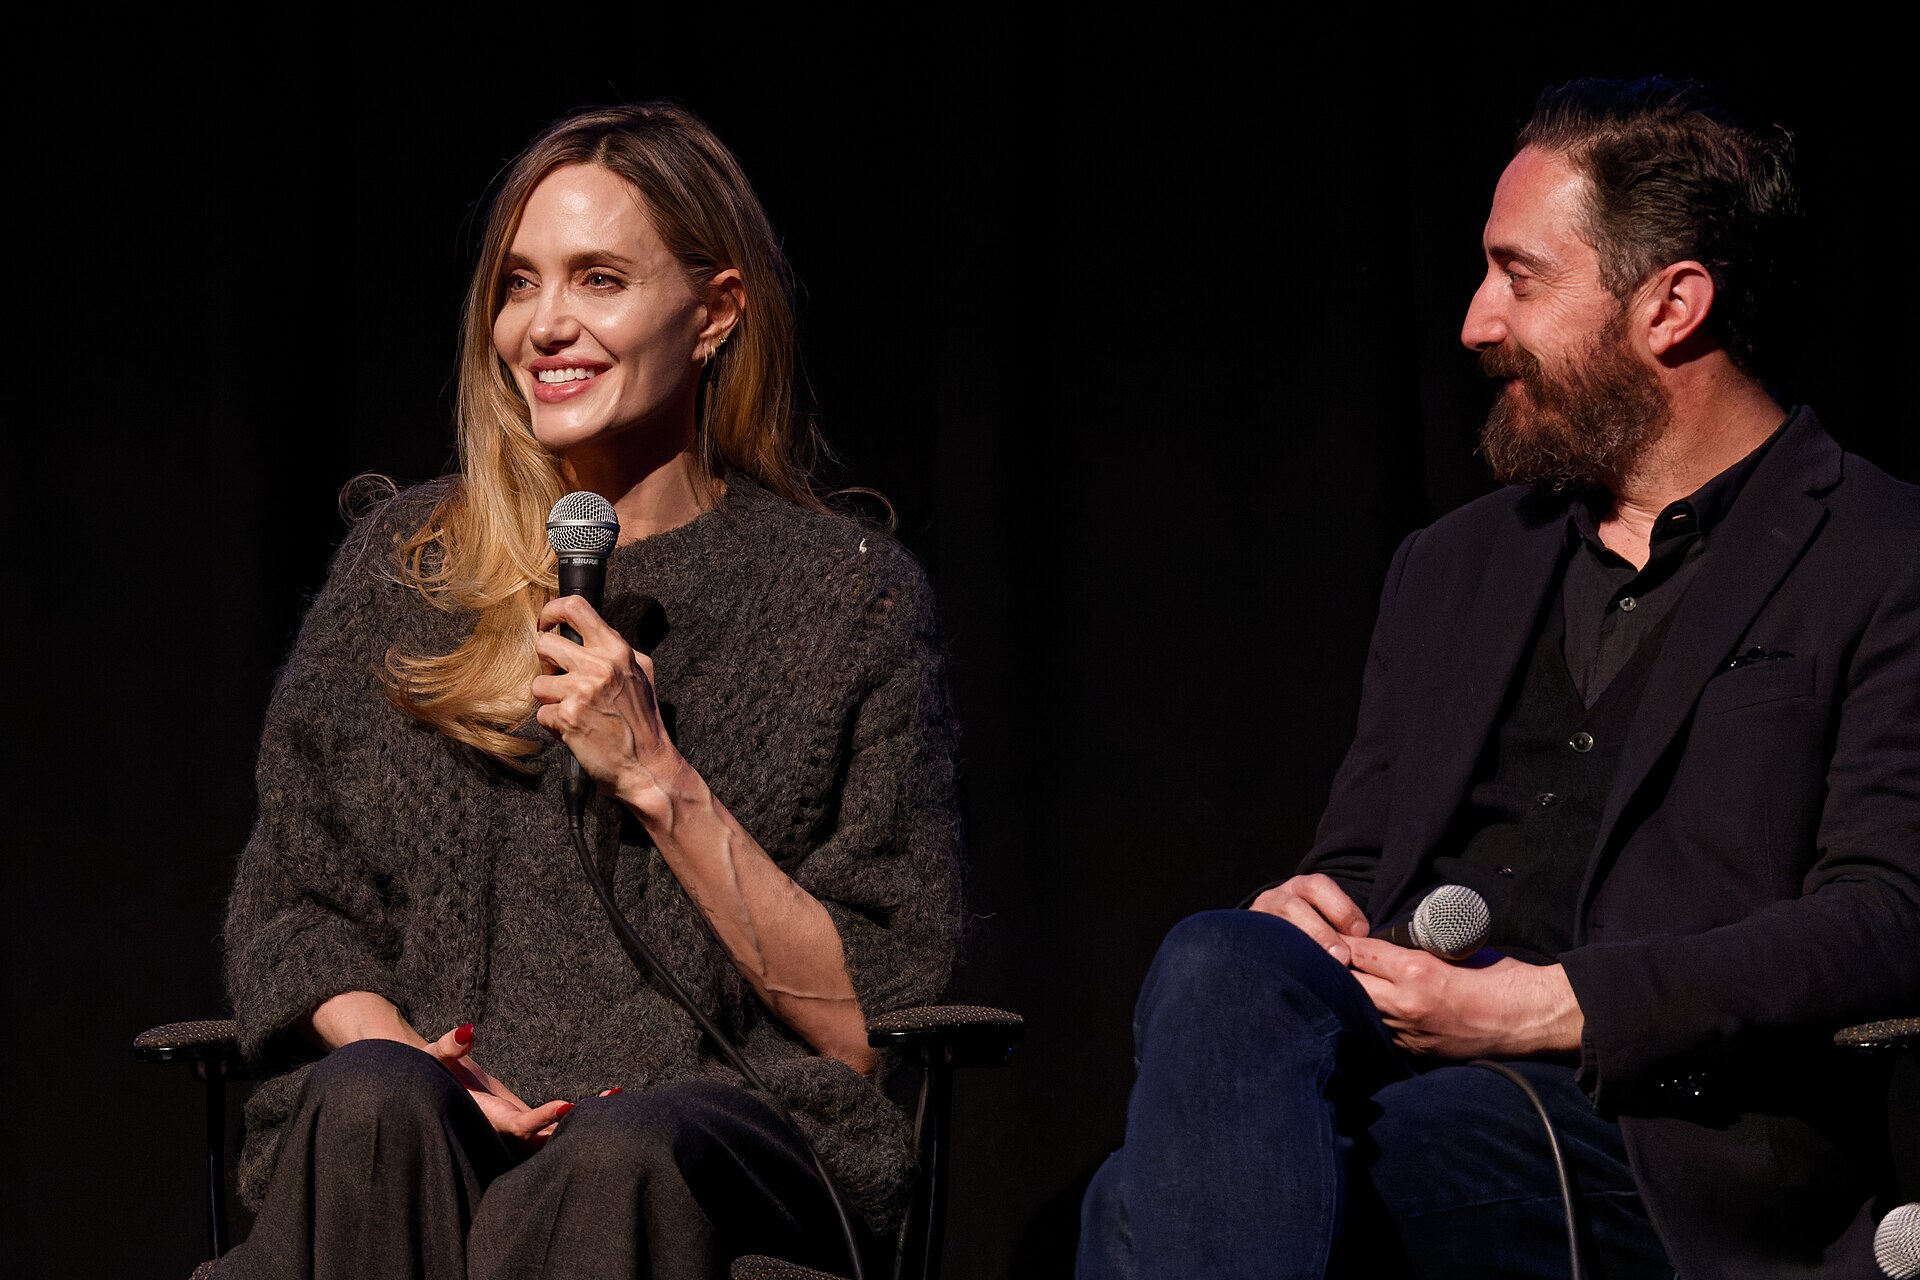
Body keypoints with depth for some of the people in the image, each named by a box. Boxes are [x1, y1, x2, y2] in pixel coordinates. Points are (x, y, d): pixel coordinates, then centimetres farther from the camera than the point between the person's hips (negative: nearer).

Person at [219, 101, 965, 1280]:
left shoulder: (849, 595, 7)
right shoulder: (407, 565, 15)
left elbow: (873, 1025, 2)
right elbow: (291, 912, 14)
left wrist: (659, 780, -9)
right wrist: (395, 1051, -9)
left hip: (730, 1125, -2)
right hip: (443, 1110, 2)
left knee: (619, 1159, -38)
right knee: (371, 1107, -34)